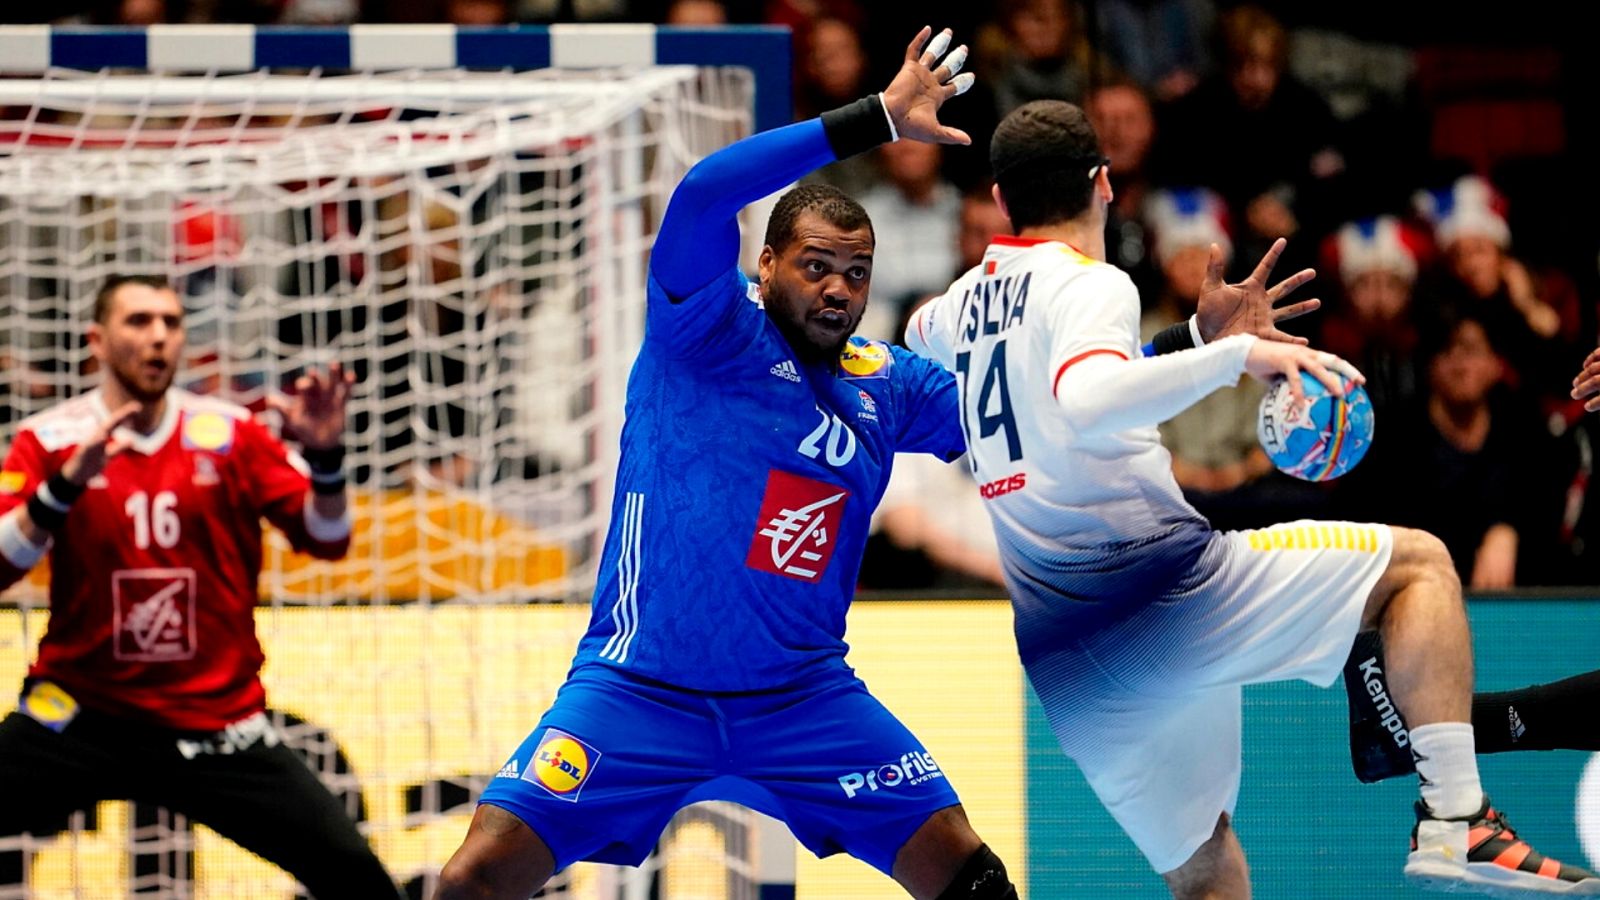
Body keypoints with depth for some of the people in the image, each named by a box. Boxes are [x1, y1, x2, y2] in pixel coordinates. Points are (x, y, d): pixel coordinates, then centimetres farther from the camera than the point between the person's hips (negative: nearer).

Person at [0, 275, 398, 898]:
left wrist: (324, 458, -21)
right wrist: (66, 484, -29)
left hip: (216, 724, 1)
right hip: (78, 716, -1)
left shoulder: (231, 435, 1)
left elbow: (325, 540, -2)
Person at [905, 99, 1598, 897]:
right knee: (1418, 561, 4)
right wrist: (1236, 352, -28)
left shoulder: (970, 298, 17)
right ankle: (1454, 818, -13)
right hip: (1162, 593, -7)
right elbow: (1086, 404, -29)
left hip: (1060, 665, 7)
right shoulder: (1090, 285, -6)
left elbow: (922, 332, 45)